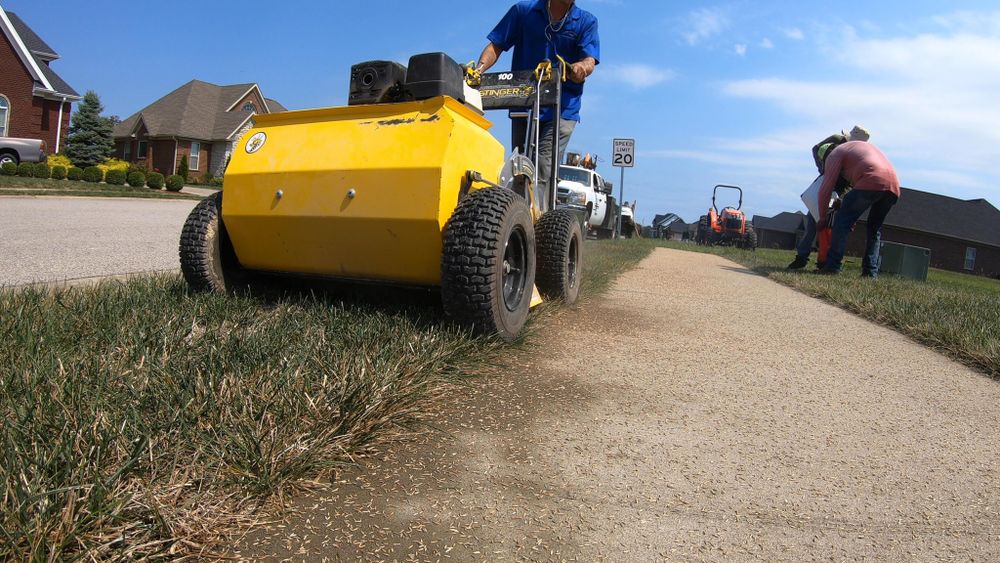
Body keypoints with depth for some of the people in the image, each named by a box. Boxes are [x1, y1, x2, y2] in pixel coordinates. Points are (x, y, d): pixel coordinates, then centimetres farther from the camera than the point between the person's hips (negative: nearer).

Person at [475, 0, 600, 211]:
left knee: (543, 172, -17)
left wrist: (581, 67, -29)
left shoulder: (586, 22, 9)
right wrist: (480, 68, -13)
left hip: (562, 109, -2)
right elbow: (496, 45, 7)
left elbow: (590, 61, -4)